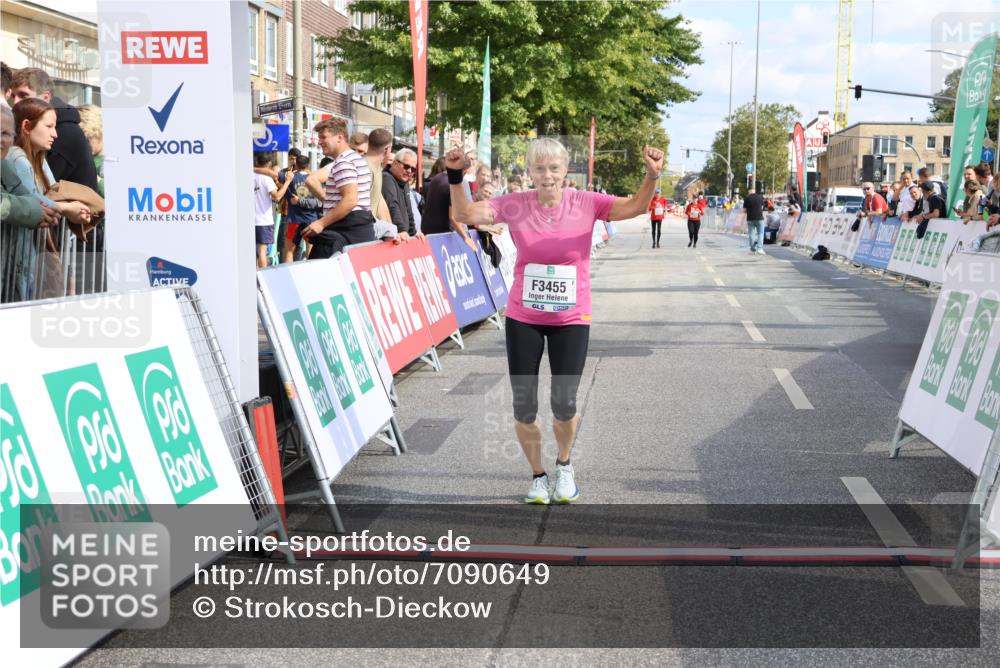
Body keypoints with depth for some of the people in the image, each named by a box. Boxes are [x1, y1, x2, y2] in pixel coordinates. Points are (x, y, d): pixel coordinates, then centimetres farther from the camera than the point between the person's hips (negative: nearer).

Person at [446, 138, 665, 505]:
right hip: (523, 319, 1)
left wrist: (652, 176, -32)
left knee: (564, 404, -4)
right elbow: (466, 214, -9)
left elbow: (635, 207, -15)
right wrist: (455, 177, -23)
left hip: (571, 319, -1)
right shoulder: (515, 205, -5)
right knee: (524, 408, 4)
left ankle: (564, 464, 29)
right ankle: (538, 475, 28)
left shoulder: (586, 203, -7)